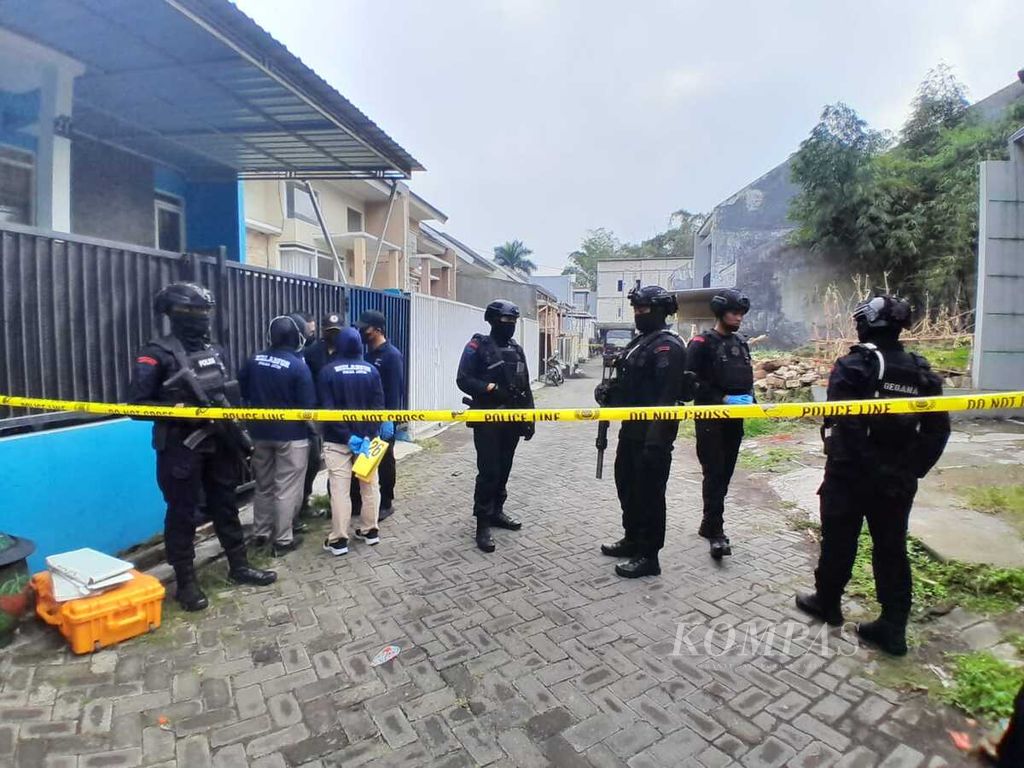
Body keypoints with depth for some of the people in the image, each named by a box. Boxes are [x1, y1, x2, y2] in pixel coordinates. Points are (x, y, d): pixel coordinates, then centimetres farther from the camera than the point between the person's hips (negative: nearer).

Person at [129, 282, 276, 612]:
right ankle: (186, 582, 20)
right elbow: (137, 403, -12)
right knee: (182, 514, 6)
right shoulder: (157, 354, -11)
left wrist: (235, 431, 11)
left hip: (218, 443, 6)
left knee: (225, 506, 15)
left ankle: (239, 566, 29)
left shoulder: (215, 352, 9)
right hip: (181, 448, -6)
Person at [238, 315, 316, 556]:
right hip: (291, 434, -6)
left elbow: (241, 391, 9)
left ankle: (260, 532, 31)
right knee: (287, 489, 4)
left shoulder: (254, 361, -1)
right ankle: (283, 540, 10)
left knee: (263, 485, 19)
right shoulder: (299, 366, -18)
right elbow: (308, 405, -17)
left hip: (260, 432, 6)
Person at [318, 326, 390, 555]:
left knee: (339, 489, 2)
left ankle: (338, 539, 8)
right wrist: (368, 435, -11)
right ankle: (370, 530, 23)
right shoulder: (371, 370, -1)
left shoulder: (328, 371, -7)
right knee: (369, 485, 13)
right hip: (366, 436, 3)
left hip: (337, 440, -2)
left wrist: (347, 436, -14)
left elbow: (327, 408, -13)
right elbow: (378, 405, -7)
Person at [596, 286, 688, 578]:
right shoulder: (640, 341, 15)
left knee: (649, 493, 1)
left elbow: (667, 397, -23)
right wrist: (609, 394, 5)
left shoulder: (668, 346, -15)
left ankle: (648, 556, 15)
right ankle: (632, 540, 37)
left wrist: (655, 439, -27)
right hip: (631, 430, 10)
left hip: (652, 435, -10)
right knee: (627, 485, 20)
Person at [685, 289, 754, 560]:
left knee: (725, 474, 11)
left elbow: (748, 376, 20)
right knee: (714, 474, -8)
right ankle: (716, 532, -5)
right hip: (711, 417, -7)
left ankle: (709, 524, 23)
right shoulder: (702, 343, -7)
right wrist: (723, 399, -19)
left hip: (735, 418, 7)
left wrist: (749, 397, 0)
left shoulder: (741, 343, 14)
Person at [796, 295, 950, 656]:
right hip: (898, 481, 5)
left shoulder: (853, 366, -13)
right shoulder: (921, 371, 6)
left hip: (850, 475, -5)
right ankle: (893, 627, 18)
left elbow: (841, 422, -22)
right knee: (892, 549, 13)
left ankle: (827, 602, 29)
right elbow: (937, 430, 8)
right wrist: (912, 469, 11)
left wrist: (839, 459, -12)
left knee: (839, 541, 11)